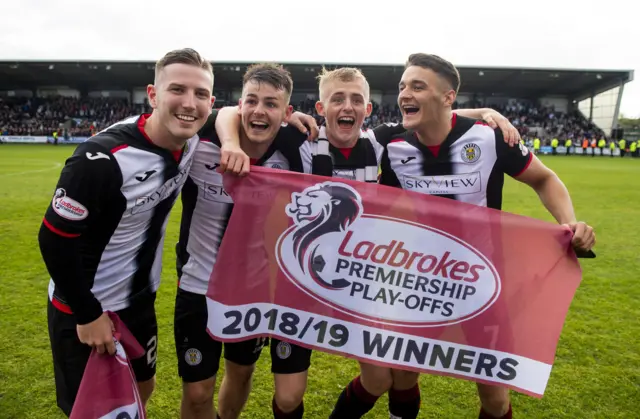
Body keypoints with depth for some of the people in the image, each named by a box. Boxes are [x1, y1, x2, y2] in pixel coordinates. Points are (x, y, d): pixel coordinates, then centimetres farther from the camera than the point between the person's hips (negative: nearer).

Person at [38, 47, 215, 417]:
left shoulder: (192, 140, -9)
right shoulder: (103, 158, -29)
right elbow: (54, 240, -22)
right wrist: (88, 314, -15)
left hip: (140, 300, 6)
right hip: (83, 311, -6)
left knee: (143, 388, 23)